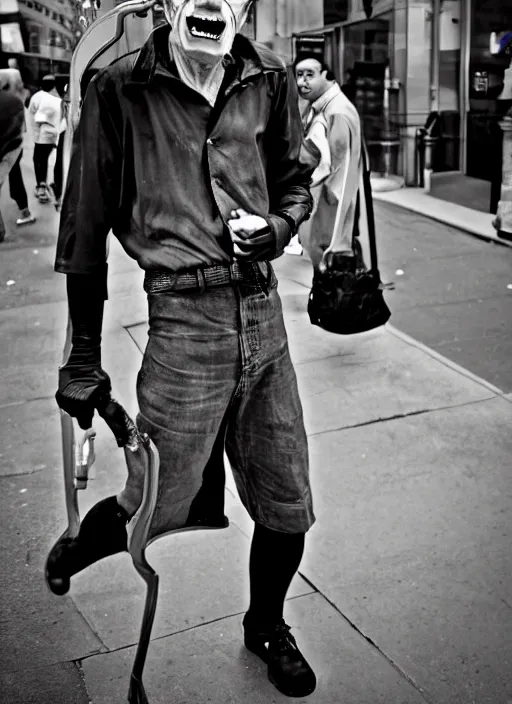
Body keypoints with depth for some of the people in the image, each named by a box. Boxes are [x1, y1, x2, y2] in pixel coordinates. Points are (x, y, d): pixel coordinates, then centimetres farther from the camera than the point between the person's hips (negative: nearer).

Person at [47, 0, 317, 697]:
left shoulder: (269, 80, 6)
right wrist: (84, 361, 2)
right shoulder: (119, 90, -4)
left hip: (264, 312, 4)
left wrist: (273, 227, -4)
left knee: (287, 506, 12)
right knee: (157, 507, 4)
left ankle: (266, 625, 41)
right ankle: (70, 554, 40)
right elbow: (85, 229, 0)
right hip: (184, 319, -4)